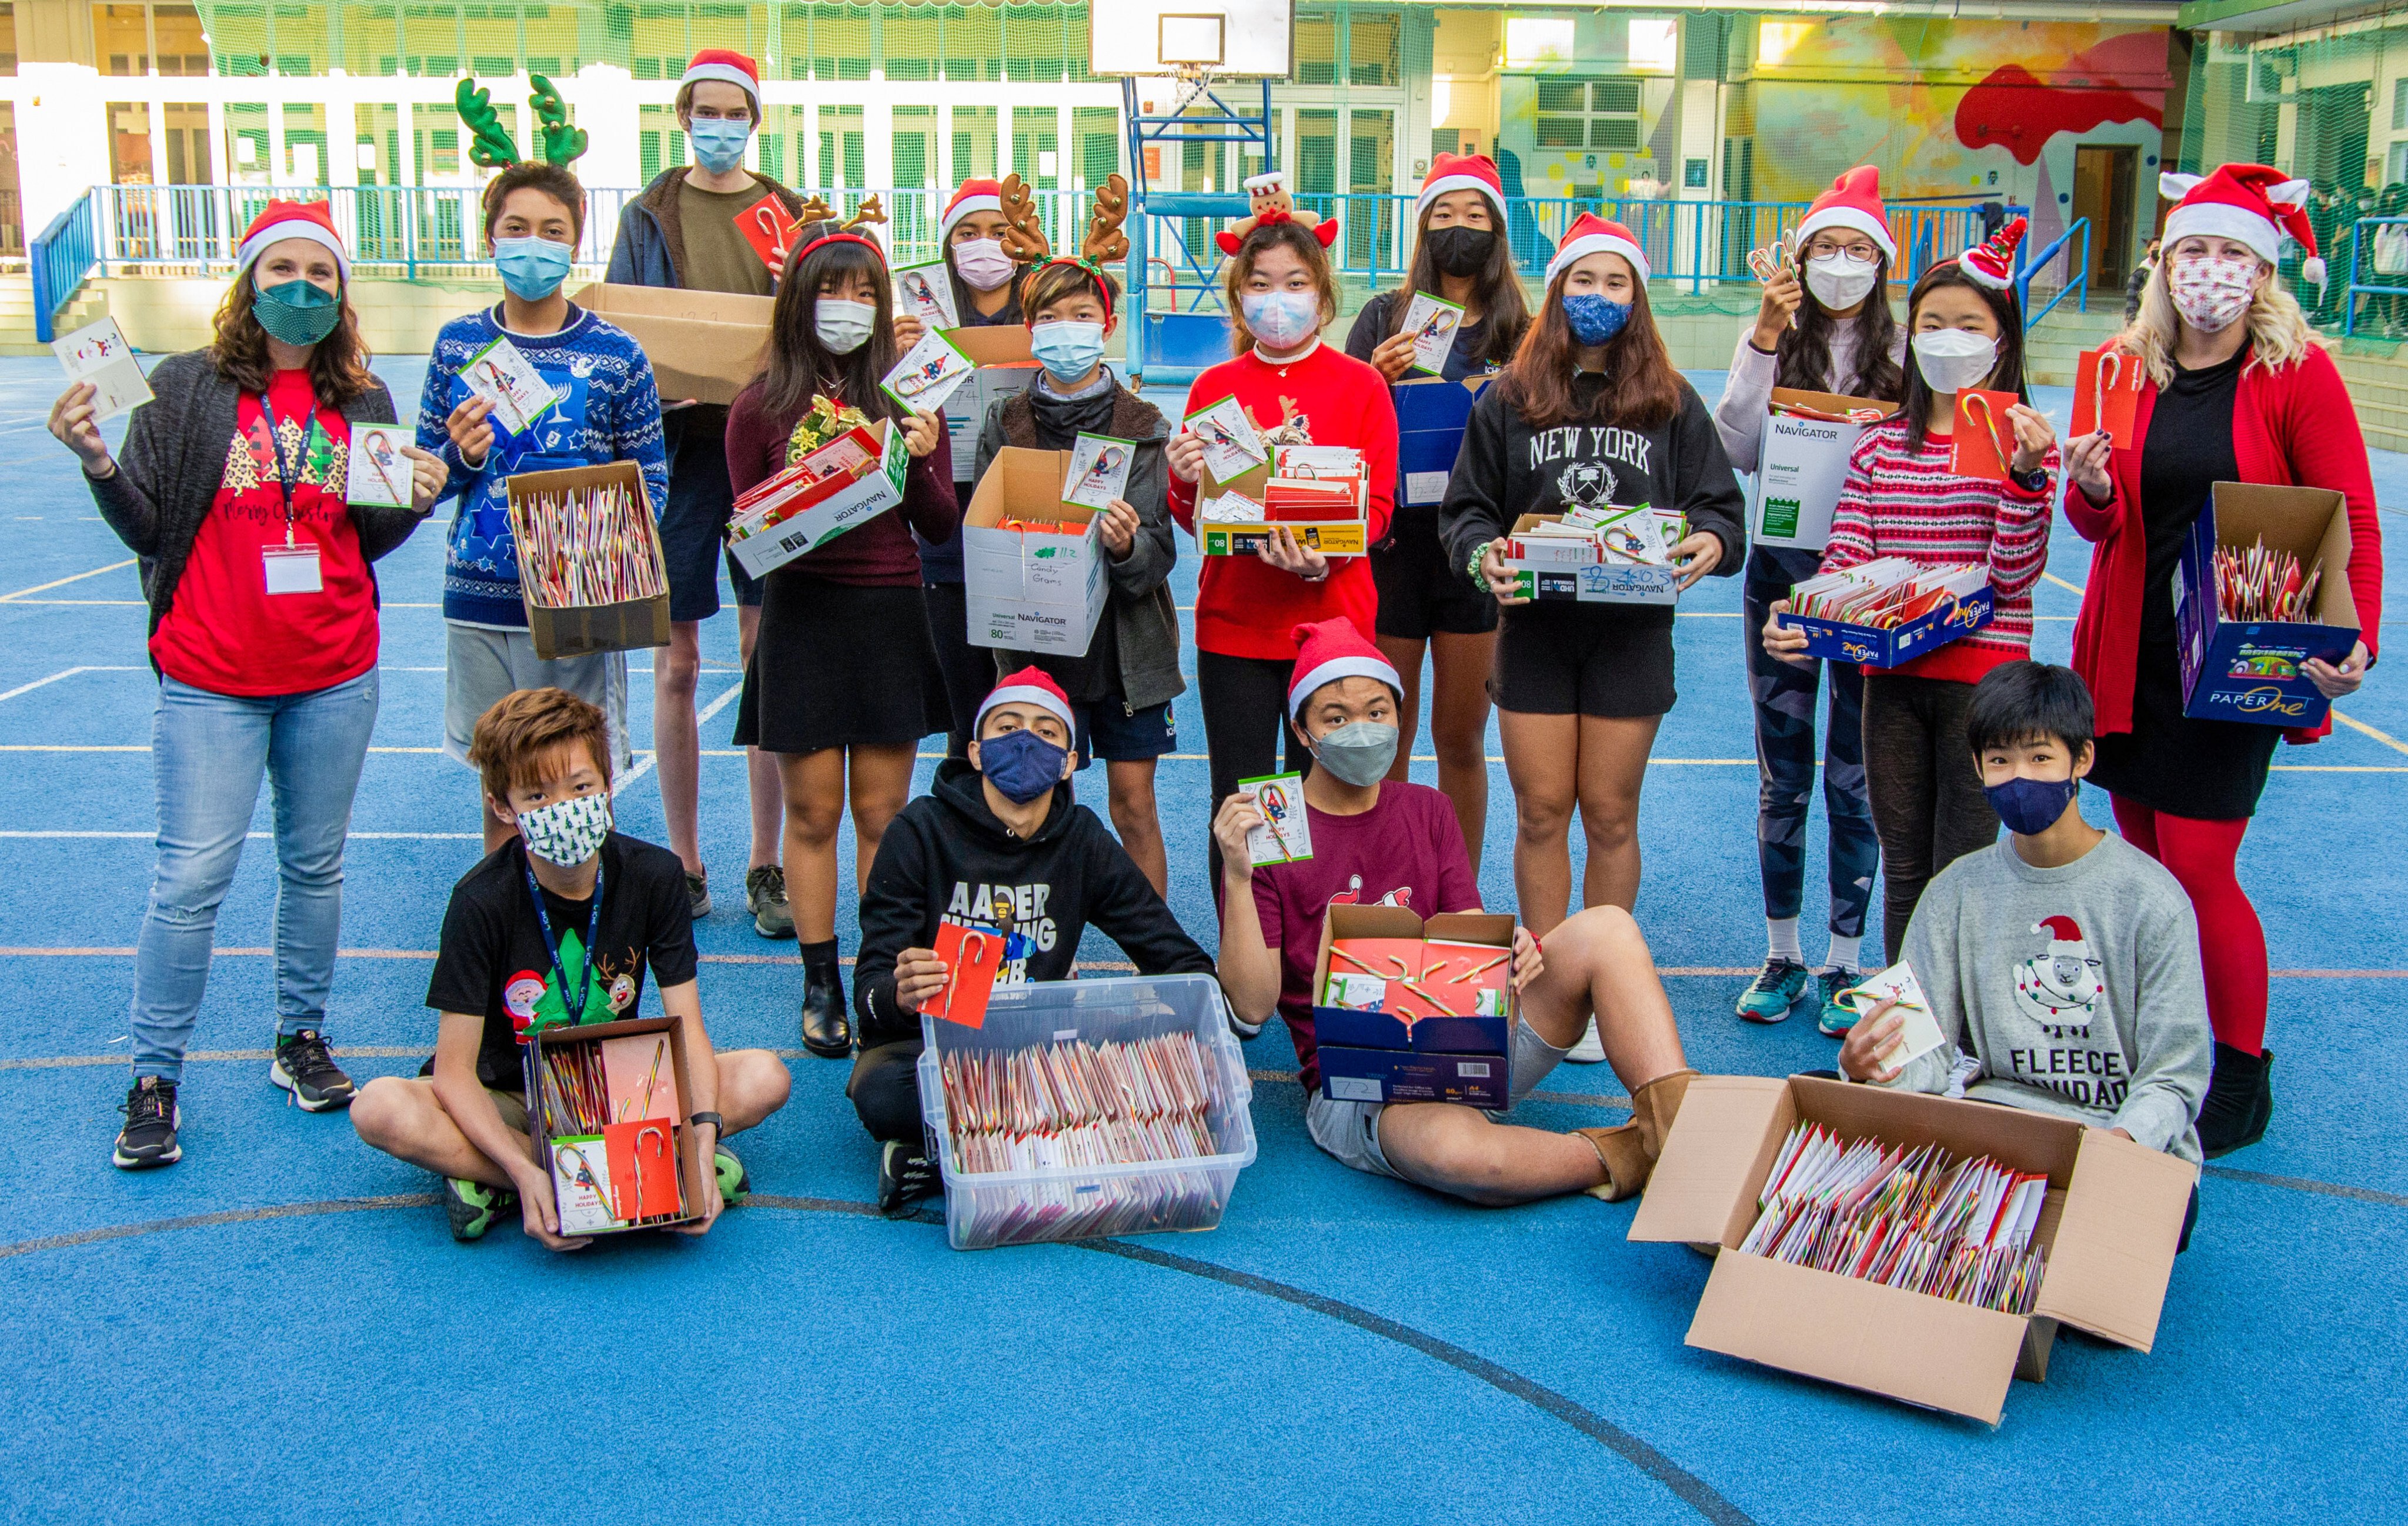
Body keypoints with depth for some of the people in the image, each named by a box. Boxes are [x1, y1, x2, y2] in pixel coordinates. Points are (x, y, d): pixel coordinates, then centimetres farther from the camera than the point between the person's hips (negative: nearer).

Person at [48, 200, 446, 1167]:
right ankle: (154, 1080, 8)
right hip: (214, 681, -3)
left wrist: (414, 501, -8)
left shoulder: (363, 402, 6)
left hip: (335, 676, 3)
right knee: (192, 877, -4)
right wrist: (98, 463, -20)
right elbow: (145, 527, -3)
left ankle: (300, 1040, 28)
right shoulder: (188, 388, -3)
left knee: (315, 865, 12)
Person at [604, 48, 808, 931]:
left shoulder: (791, 216, 8)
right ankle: (682, 864, 15)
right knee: (676, 662, 4)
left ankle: (767, 868, 10)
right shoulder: (647, 217, 8)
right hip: (676, 444, 0)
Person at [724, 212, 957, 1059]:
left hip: (891, 615, 1)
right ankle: (821, 983, 16)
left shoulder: (907, 399, 5)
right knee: (814, 811, 4)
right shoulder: (761, 407, 1)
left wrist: (920, 463, -12)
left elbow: (943, 528, 5)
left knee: (882, 812, 6)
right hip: (802, 616, -1)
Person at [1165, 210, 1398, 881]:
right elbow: (1194, 519, 7)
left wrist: (1324, 556, -20)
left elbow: (1377, 505, -1)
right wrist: (1185, 484, -15)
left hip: (1331, 620, -1)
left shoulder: (1360, 385, 2)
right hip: (1233, 624, 1)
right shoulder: (1214, 387, 7)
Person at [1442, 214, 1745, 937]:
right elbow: (1466, 508, 5)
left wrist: (1712, 542, -18)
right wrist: (1482, 555, -17)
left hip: (1632, 633, 0)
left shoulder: (1672, 403, 6)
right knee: (1541, 813, 3)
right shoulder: (1508, 400, 5)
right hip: (1535, 627, 0)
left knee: (1611, 816, 6)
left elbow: (1719, 504, 5)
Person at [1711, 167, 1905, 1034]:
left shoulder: (1906, 351, 1)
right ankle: (1782, 955, 22)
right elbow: (1737, 451, -8)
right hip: (1782, 572, 2)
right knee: (1782, 781, 9)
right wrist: (1765, 340, -13)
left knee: (1854, 782, 3)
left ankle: (1844, 963, 16)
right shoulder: (1772, 341, 5)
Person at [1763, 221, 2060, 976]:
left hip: (1982, 676, -4)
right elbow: (1845, 561, 4)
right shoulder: (1879, 444, 9)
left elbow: (2015, 575, -11)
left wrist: (2026, 473, -22)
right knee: (1902, 866, 13)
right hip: (1891, 674, 4)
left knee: (1962, 873, -2)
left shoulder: (2022, 441, -1)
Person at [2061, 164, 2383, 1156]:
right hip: (2130, 653, 4)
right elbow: (2100, 526, 6)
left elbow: (2351, 520, -6)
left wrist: (2357, 642, -20)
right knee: (2146, 859, 8)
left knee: (2197, 867, -6)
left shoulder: (2298, 374, -5)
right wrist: (2091, 490, -18)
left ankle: (2242, 1080, 12)